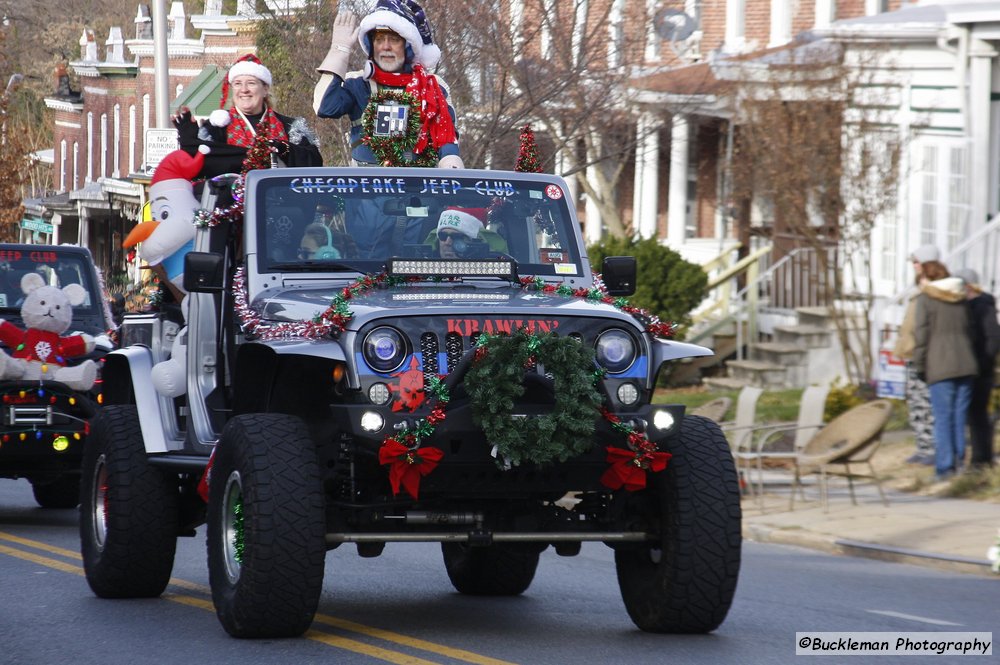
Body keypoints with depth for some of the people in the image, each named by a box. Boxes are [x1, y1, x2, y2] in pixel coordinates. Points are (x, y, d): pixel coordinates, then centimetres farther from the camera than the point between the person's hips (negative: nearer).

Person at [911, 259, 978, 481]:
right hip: (965, 363, 5)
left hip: (940, 367, -5)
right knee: (960, 416, 9)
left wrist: (919, 366, 0)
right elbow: (968, 331, 16)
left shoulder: (926, 299, -3)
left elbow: (921, 335, -7)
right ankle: (960, 461, 8)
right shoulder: (961, 298, 13)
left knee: (943, 418, -3)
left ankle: (945, 466, -5)